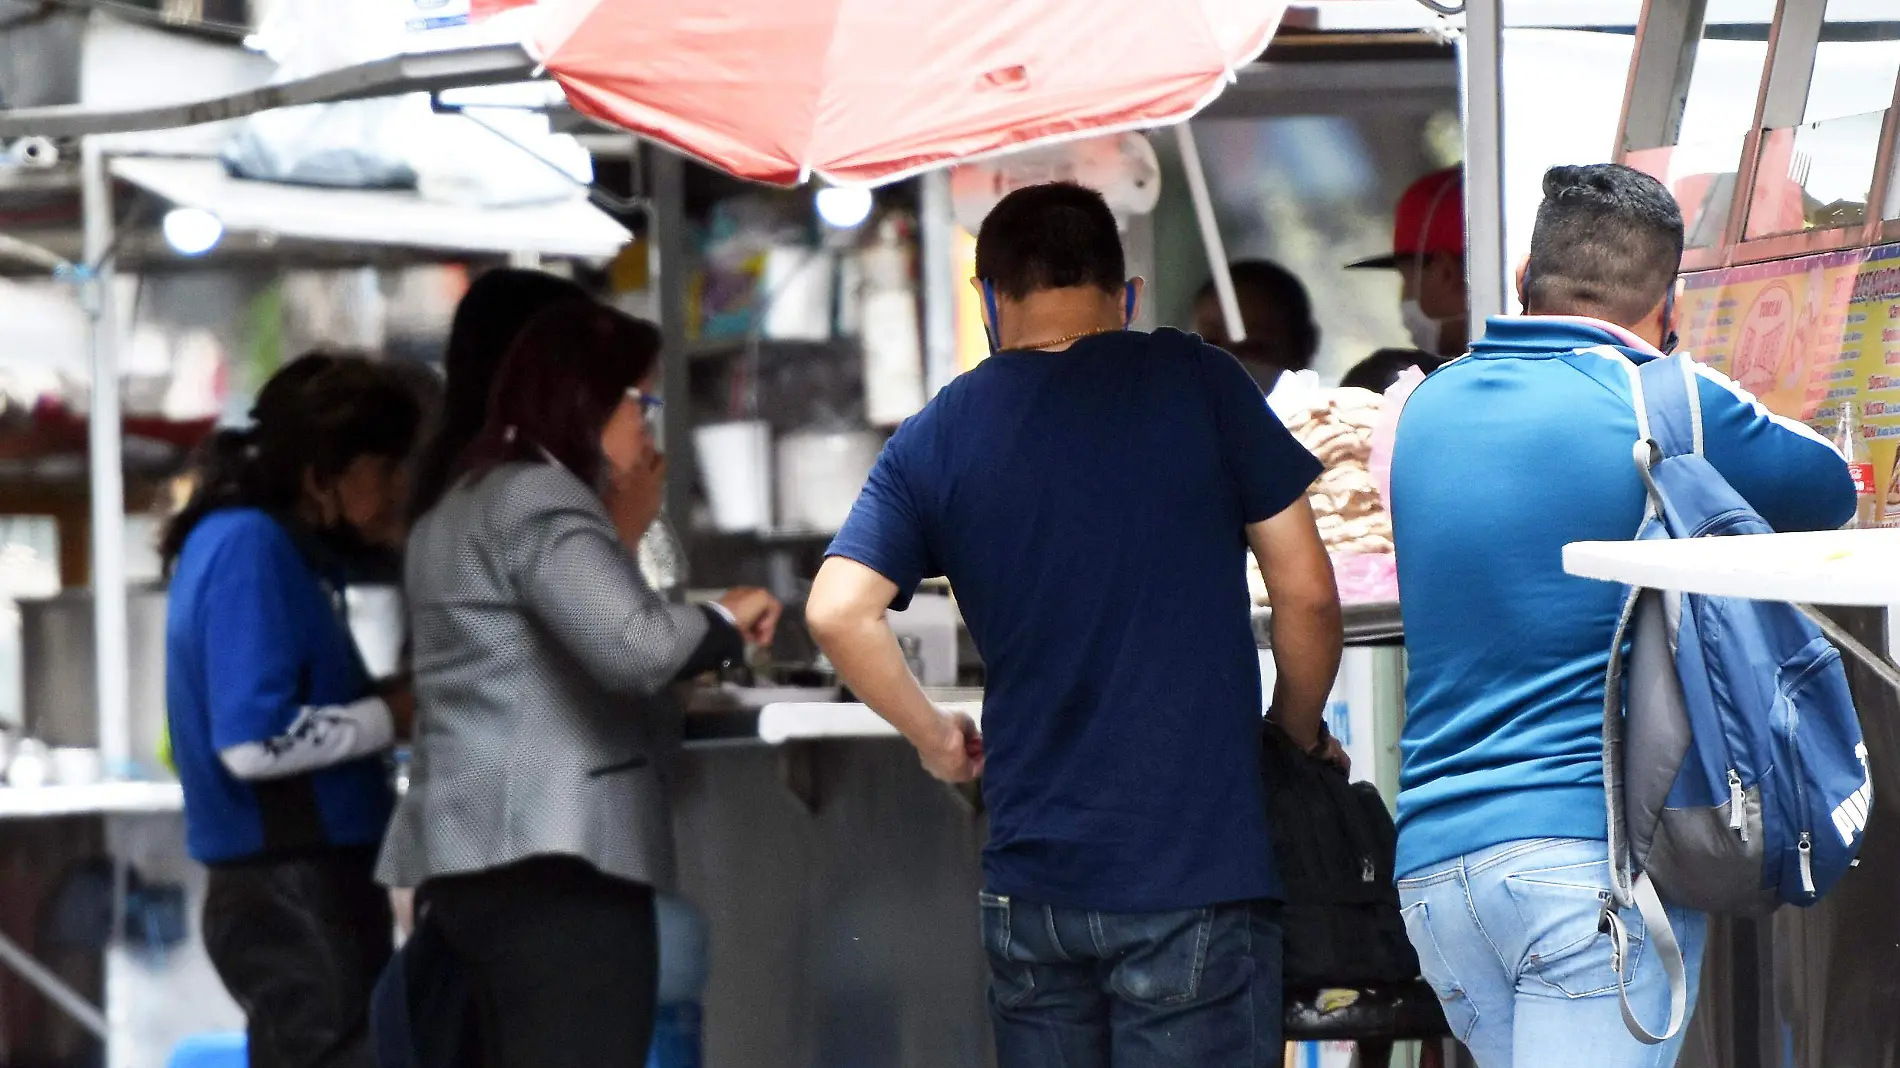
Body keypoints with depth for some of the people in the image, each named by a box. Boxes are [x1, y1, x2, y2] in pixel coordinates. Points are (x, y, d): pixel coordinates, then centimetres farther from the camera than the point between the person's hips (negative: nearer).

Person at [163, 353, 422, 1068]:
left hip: (298, 889, 10)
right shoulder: (250, 547, -13)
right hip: (294, 895, -10)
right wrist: (397, 714, -11)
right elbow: (254, 741, -21)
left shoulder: (284, 551, 15)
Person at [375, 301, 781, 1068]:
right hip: (555, 859, -10)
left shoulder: (463, 510, 24)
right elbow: (630, 646, -23)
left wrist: (623, 529, 25)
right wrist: (726, 622, -6)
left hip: (479, 859, 10)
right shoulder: (540, 499, -8)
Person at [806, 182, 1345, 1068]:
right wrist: (1300, 738, 16)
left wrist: (936, 739, 9)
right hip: (1194, 872, -3)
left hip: (1031, 884, 3)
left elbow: (836, 612, -6)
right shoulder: (1196, 383, -2)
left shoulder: (938, 436, 4)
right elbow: (1306, 594, -1)